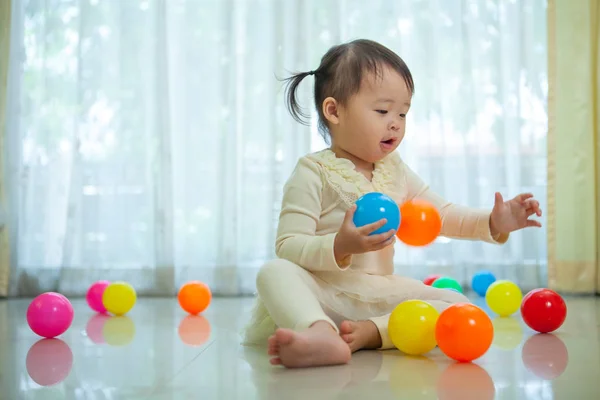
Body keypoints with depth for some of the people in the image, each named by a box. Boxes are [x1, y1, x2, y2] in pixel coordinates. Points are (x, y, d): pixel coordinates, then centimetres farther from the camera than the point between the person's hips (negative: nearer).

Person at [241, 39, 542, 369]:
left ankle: (368, 332, -32)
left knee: (457, 305, -12)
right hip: (322, 290, -5)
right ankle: (321, 332, -60)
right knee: (275, 273, -33)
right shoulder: (314, 173, -7)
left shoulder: (395, 171, 12)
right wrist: (340, 247, -31)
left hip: (380, 293, 6)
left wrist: (493, 224, -4)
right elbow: (288, 247, -13)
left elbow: (444, 215, 14)